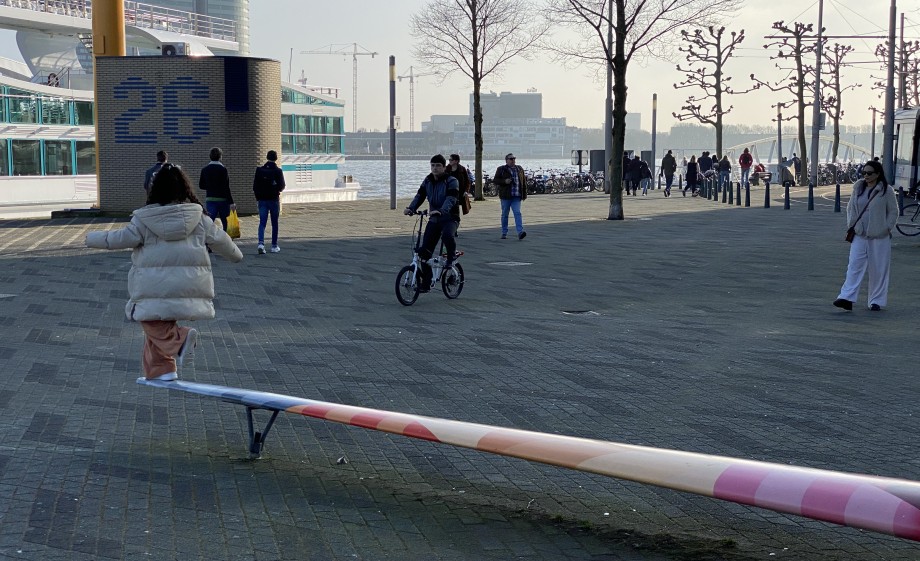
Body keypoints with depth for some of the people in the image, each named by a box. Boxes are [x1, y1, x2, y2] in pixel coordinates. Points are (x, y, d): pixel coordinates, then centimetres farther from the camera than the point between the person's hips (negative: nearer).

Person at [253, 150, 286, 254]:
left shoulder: (259, 170, 0)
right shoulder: (278, 171, -8)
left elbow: (255, 186, 2)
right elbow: (282, 186, -7)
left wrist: (258, 197, 13)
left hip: (262, 200, 2)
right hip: (274, 200, -2)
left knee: (262, 223, 1)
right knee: (274, 223, 10)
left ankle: (261, 243, -20)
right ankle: (274, 246, 14)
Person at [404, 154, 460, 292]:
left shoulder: (451, 181, -12)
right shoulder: (427, 181, 7)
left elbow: (451, 199, -26)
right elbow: (420, 196, 0)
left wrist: (441, 211, -44)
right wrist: (410, 208, -19)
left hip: (450, 218, -5)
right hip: (434, 219, 5)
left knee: (447, 235, -39)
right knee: (425, 250, -1)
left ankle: (451, 258, -8)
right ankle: (425, 283, 9)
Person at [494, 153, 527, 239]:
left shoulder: (519, 169, 13)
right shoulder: (501, 169, 2)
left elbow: (524, 182, 17)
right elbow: (495, 180, -1)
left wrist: (524, 194, 13)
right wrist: (504, 181, -18)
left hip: (517, 196, 2)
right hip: (506, 196, -2)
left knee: (517, 213, -10)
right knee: (505, 214, 6)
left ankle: (520, 232, -20)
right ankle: (504, 233, 16)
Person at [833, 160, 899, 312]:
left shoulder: (886, 191, -4)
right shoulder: (858, 188, 8)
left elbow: (893, 212, -1)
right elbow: (850, 208, 16)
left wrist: (886, 228, -8)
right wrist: (851, 225, 5)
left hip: (879, 237, -3)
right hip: (859, 236, 3)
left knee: (878, 269, 3)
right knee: (854, 266, -6)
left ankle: (876, 301, 13)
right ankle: (847, 298, -13)